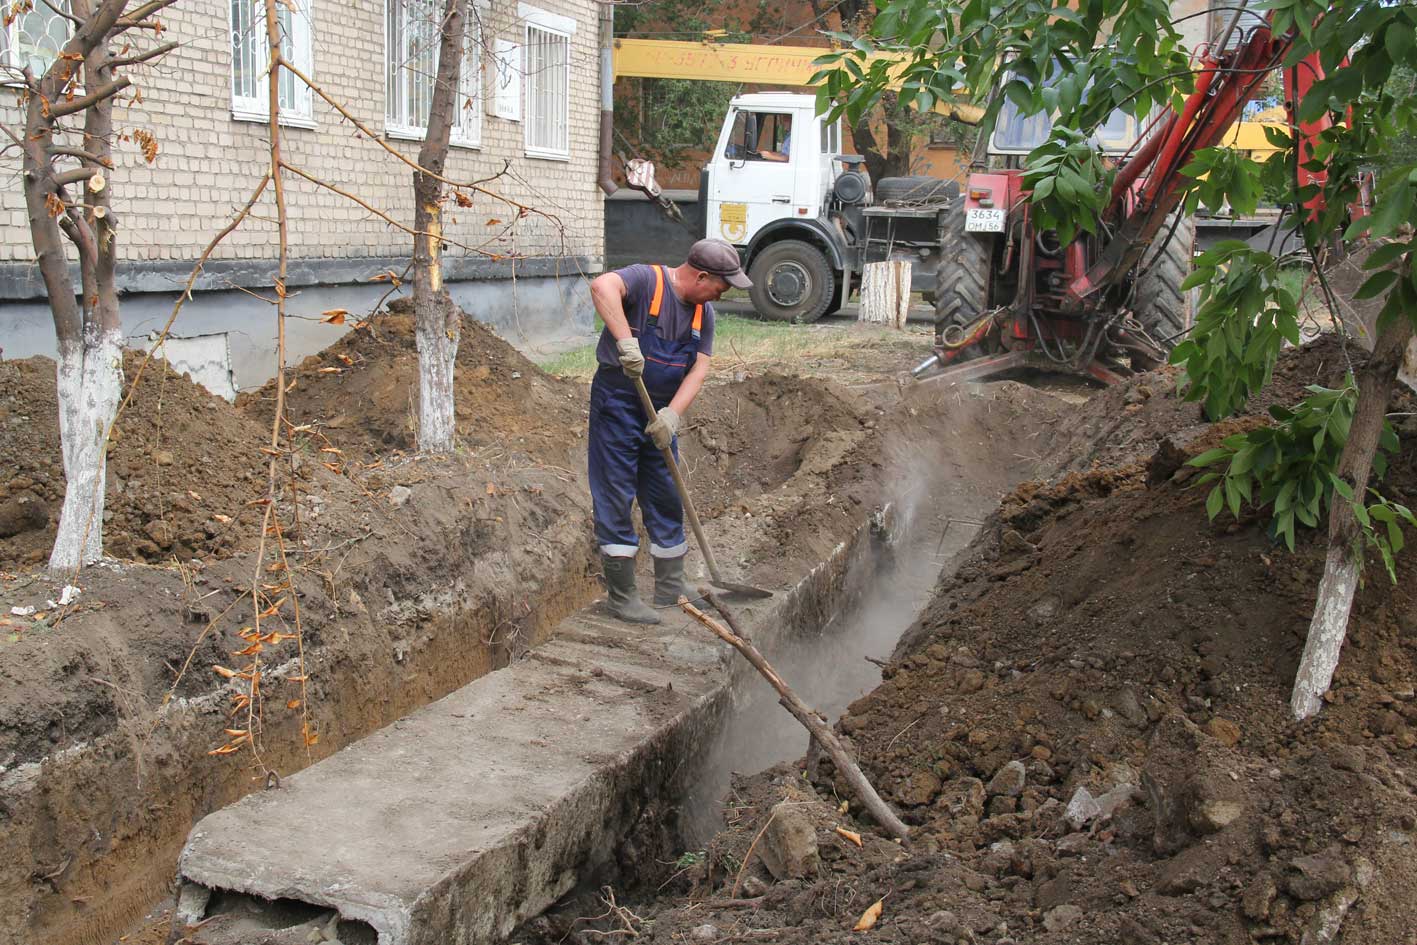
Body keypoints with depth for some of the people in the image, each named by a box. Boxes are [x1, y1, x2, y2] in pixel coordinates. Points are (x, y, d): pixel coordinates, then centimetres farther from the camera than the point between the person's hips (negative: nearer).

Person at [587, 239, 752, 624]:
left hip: (660, 414, 7)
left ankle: (671, 592, 22)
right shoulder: (647, 280, -16)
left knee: (667, 500, 11)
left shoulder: (703, 312, 5)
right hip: (617, 405, -7)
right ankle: (622, 597, 5)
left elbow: (699, 369, -3)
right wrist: (626, 341, -44)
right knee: (615, 498, -2)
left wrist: (673, 413, -18)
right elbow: (602, 286, -36)